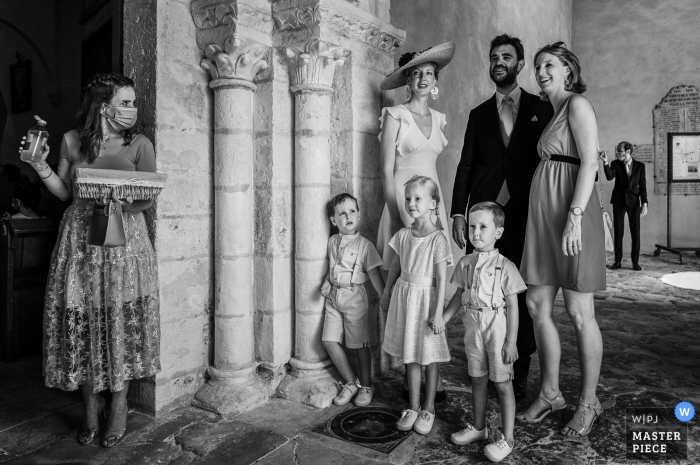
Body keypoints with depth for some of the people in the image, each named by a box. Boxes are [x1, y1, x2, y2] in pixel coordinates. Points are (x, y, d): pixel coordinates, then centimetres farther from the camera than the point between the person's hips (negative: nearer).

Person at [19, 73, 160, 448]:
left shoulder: (140, 145, 1)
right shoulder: (72, 141, 7)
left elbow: (147, 199, -1)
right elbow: (65, 193, 12)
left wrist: (120, 200, -20)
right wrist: (41, 167, -2)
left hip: (124, 238, -2)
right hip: (79, 238, 2)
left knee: (121, 320, -1)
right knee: (81, 322, 2)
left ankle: (119, 405, 16)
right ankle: (90, 407, 19)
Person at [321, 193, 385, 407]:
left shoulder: (364, 245, -9)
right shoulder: (332, 241, 6)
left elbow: (374, 273, -9)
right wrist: (327, 283, 4)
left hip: (354, 297, -5)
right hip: (334, 296, 5)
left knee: (360, 344, 4)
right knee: (329, 340, 2)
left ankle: (366, 386, 25)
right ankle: (351, 382, 19)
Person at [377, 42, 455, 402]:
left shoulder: (438, 119, 18)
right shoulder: (395, 116, 1)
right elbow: (387, 170, -4)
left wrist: (443, 213, 11)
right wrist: (403, 214, -13)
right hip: (402, 203, -5)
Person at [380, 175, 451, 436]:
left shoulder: (438, 239, -14)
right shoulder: (403, 236, 3)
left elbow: (441, 279, -15)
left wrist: (438, 313, -17)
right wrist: (387, 293, 22)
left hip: (426, 298, -5)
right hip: (404, 297, 5)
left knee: (429, 357, 8)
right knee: (410, 357, 13)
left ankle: (428, 409, 24)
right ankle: (413, 407, 26)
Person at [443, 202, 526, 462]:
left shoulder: (505, 267, -13)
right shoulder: (465, 263, 2)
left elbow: (512, 306, -11)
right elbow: (459, 297, 11)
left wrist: (511, 341, -13)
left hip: (497, 328, -5)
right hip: (473, 328, 5)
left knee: (502, 384, 5)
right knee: (477, 380, 18)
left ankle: (507, 439, 17)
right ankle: (479, 427, 35)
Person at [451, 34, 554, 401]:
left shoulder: (542, 108, 11)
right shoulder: (479, 114, 16)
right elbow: (465, 166, 10)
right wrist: (458, 214, 0)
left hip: (525, 216, -1)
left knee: (522, 294, 1)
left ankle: (519, 374, 14)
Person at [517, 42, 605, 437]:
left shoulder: (578, 104, -3)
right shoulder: (553, 113, 21)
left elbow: (590, 163, -13)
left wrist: (575, 217, -22)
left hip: (571, 214, -8)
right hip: (544, 216, 8)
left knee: (579, 313, -1)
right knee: (538, 305, 8)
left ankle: (589, 402, 15)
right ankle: (551, 393, 21)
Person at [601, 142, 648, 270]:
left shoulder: (640, 166, 1)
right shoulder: (615, 164, 0)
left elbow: (642, 186, 1)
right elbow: (609, 177, -18)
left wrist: (644, 203, -7)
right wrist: (605, 162, -31)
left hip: (634, 201, 0)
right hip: (618, 201, 0)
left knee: (635, 233, 0)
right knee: (618, 232, 1)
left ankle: (635, 262, 8)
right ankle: (618, 261, 8)